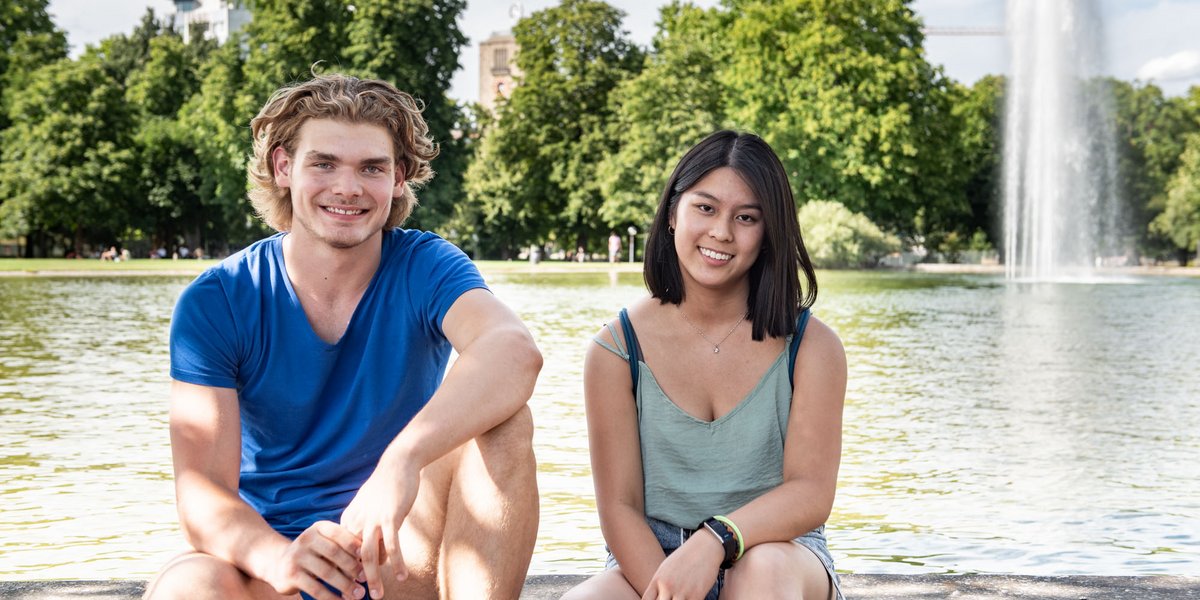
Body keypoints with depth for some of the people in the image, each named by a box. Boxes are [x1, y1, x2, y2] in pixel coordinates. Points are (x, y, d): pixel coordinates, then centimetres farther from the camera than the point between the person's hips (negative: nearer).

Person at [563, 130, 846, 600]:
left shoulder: (811, 346, -3)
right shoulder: (616, 349, -2)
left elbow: (811, 494, -14)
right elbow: (619, 507, -6)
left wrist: (714, 541, -32)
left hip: (779, 552, 0)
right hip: (651, 559, 0)